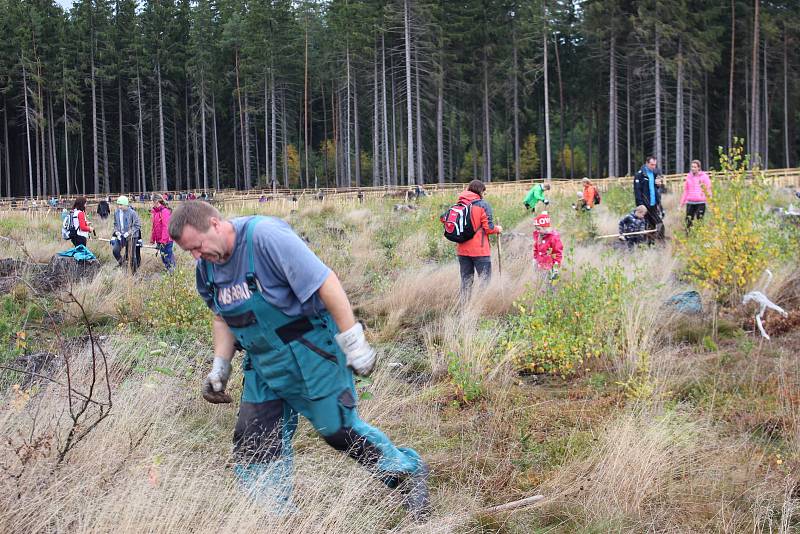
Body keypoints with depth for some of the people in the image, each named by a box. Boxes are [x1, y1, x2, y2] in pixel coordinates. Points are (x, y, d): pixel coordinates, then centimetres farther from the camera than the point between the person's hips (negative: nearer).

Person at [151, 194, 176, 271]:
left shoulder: (164, 211, -15)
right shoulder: (155, 212, 11)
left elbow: (166, 227, -21)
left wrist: (163, 240, -24)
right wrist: (152, 239, 17)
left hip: (166, 240, -9)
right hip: (159, 240, 9)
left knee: (167, 257, -3)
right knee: (163, 256, 12)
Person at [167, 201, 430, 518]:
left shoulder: (265, 236, -25)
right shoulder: (207, 266, 0)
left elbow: (325, 281, -26)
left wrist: (353, 342, -26)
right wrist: (220, 367, 10)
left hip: (310, 354, -7)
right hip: (262, 366, 7)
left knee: (339, 430, 3)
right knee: (253, 442, 4)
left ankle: (408, 473, 26)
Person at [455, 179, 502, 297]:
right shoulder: (483, 205, -9)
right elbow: (489, 228, -11)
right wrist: (497, 229, 8)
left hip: (462, 250, 5)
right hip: (480, 250, -5)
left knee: (466, 279, 13)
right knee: (485, 279, 1)